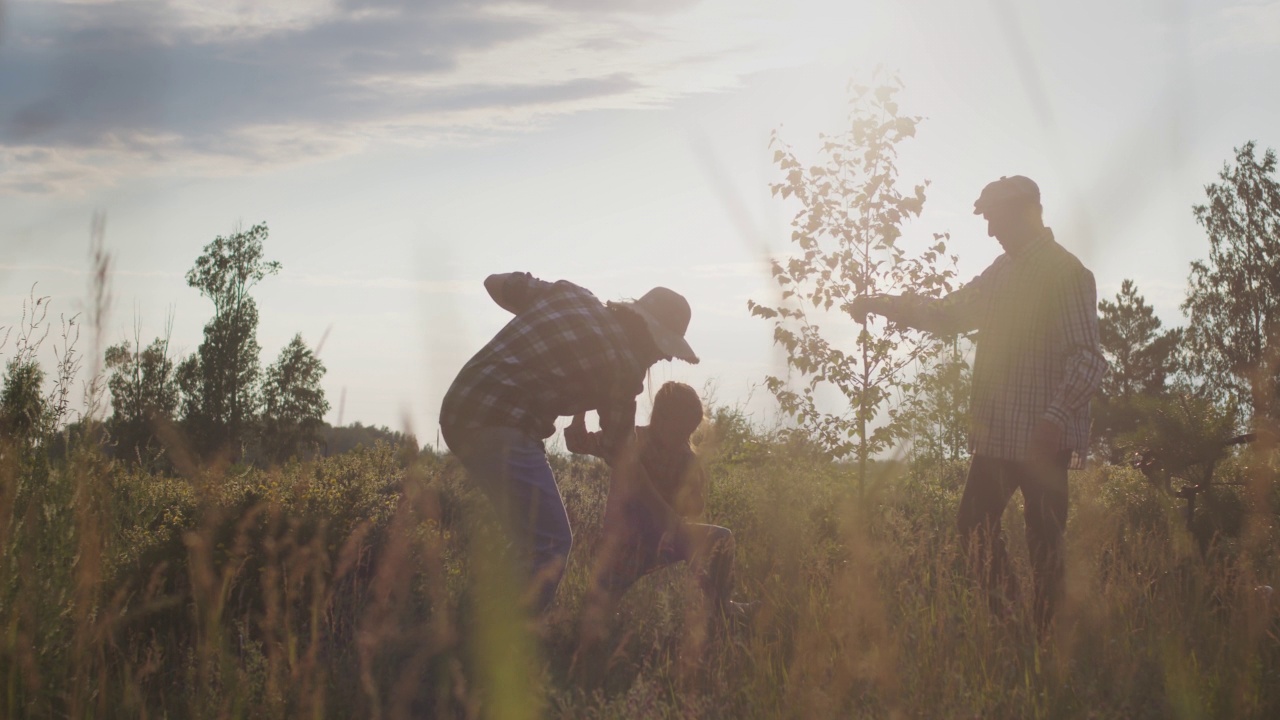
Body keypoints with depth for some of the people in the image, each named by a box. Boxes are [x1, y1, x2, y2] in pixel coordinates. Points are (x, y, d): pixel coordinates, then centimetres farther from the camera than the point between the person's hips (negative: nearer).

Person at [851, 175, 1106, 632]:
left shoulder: (1066, 273, -11)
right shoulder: (1002, 272, 16)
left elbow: (1087, 358, -19)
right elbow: (948, 314, 27)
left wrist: (1056, 417, -31)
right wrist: (885, 304, 17)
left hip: (1043, 439, -9)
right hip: (996, 433, 9)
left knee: (1044, 542, -3)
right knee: (975, 526, 11)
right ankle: (1004, 619, 23)